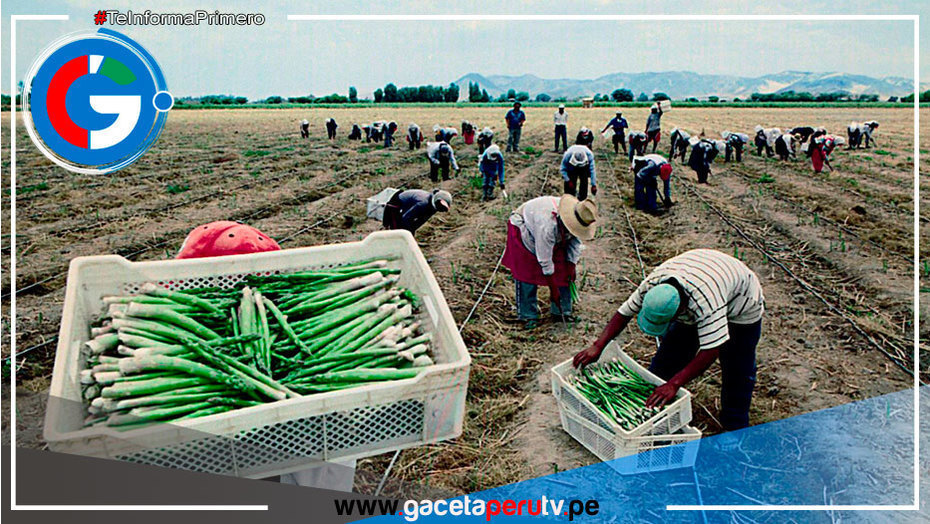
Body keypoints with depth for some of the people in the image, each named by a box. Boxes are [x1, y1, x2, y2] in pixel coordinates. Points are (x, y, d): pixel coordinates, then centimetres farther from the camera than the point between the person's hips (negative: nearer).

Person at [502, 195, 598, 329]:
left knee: (562, 271, -1)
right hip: (522, 228, -7)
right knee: (527, 273, -13)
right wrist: (553, 290, -31)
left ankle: (562, 312, 8)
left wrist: (571, 266, -14)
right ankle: (528, 316, -3)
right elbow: (545, 261, -37)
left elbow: (575, 243, -6)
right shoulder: (548, 225, -44)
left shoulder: (578, 218, -25)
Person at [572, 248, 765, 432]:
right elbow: (625, 312, -18)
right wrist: (598, 346, -26)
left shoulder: (706, 304, -48)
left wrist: (674, 384, -48)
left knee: (737, 369, -2)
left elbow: (710, 352, -46)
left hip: (741, 306, -5)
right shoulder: (651, 285, -30)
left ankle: (735, 428, 17)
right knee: (669, 351, 2)